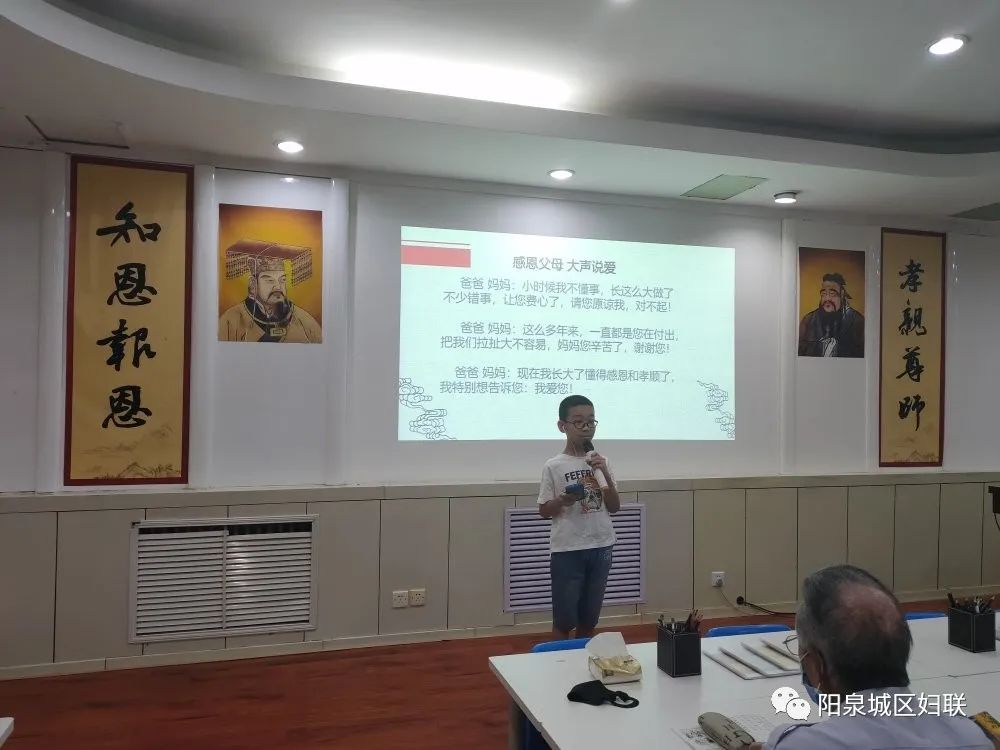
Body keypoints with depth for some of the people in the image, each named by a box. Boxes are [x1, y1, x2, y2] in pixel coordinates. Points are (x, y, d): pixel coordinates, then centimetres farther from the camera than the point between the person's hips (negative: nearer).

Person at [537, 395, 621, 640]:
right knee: (564, 619, 3)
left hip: (600, 547, 4)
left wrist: (606, 474, -10)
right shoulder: (554, 466, -7)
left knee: (589, 618, 14)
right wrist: (563, 501, -21)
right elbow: (544, 510, -1)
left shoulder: (600, 462, 4)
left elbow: (614, 507, 4)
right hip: (567, 551, -4)